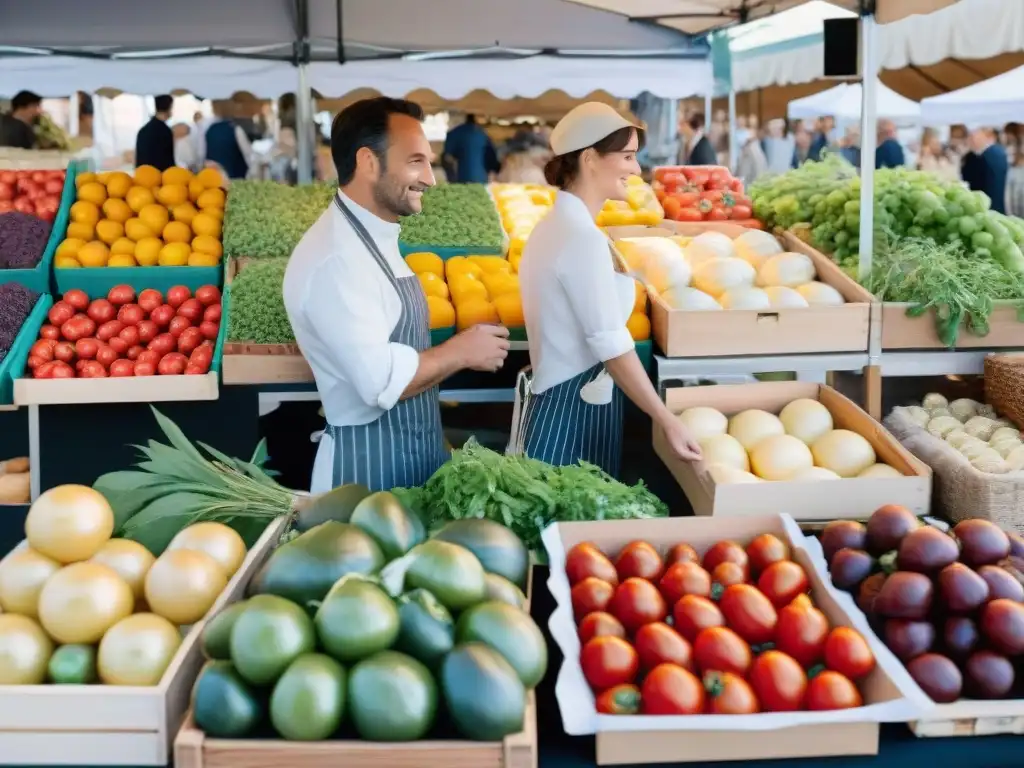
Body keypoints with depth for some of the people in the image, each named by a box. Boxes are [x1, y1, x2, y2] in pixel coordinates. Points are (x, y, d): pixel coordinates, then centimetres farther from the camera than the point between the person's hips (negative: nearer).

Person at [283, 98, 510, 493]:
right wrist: (461, 352, -15)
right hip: (369, 467, -9)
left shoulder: (374, 241, 10)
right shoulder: (335, 257, -22)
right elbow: (381, 381, -28)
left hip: (413, 456, 9)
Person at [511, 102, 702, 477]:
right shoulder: (583, 238, -20)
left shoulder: (555, 224, 10)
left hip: (555, 399, 9)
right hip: (576, 407, -9)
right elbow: (611, 346, -22)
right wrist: (667, 421, -18)